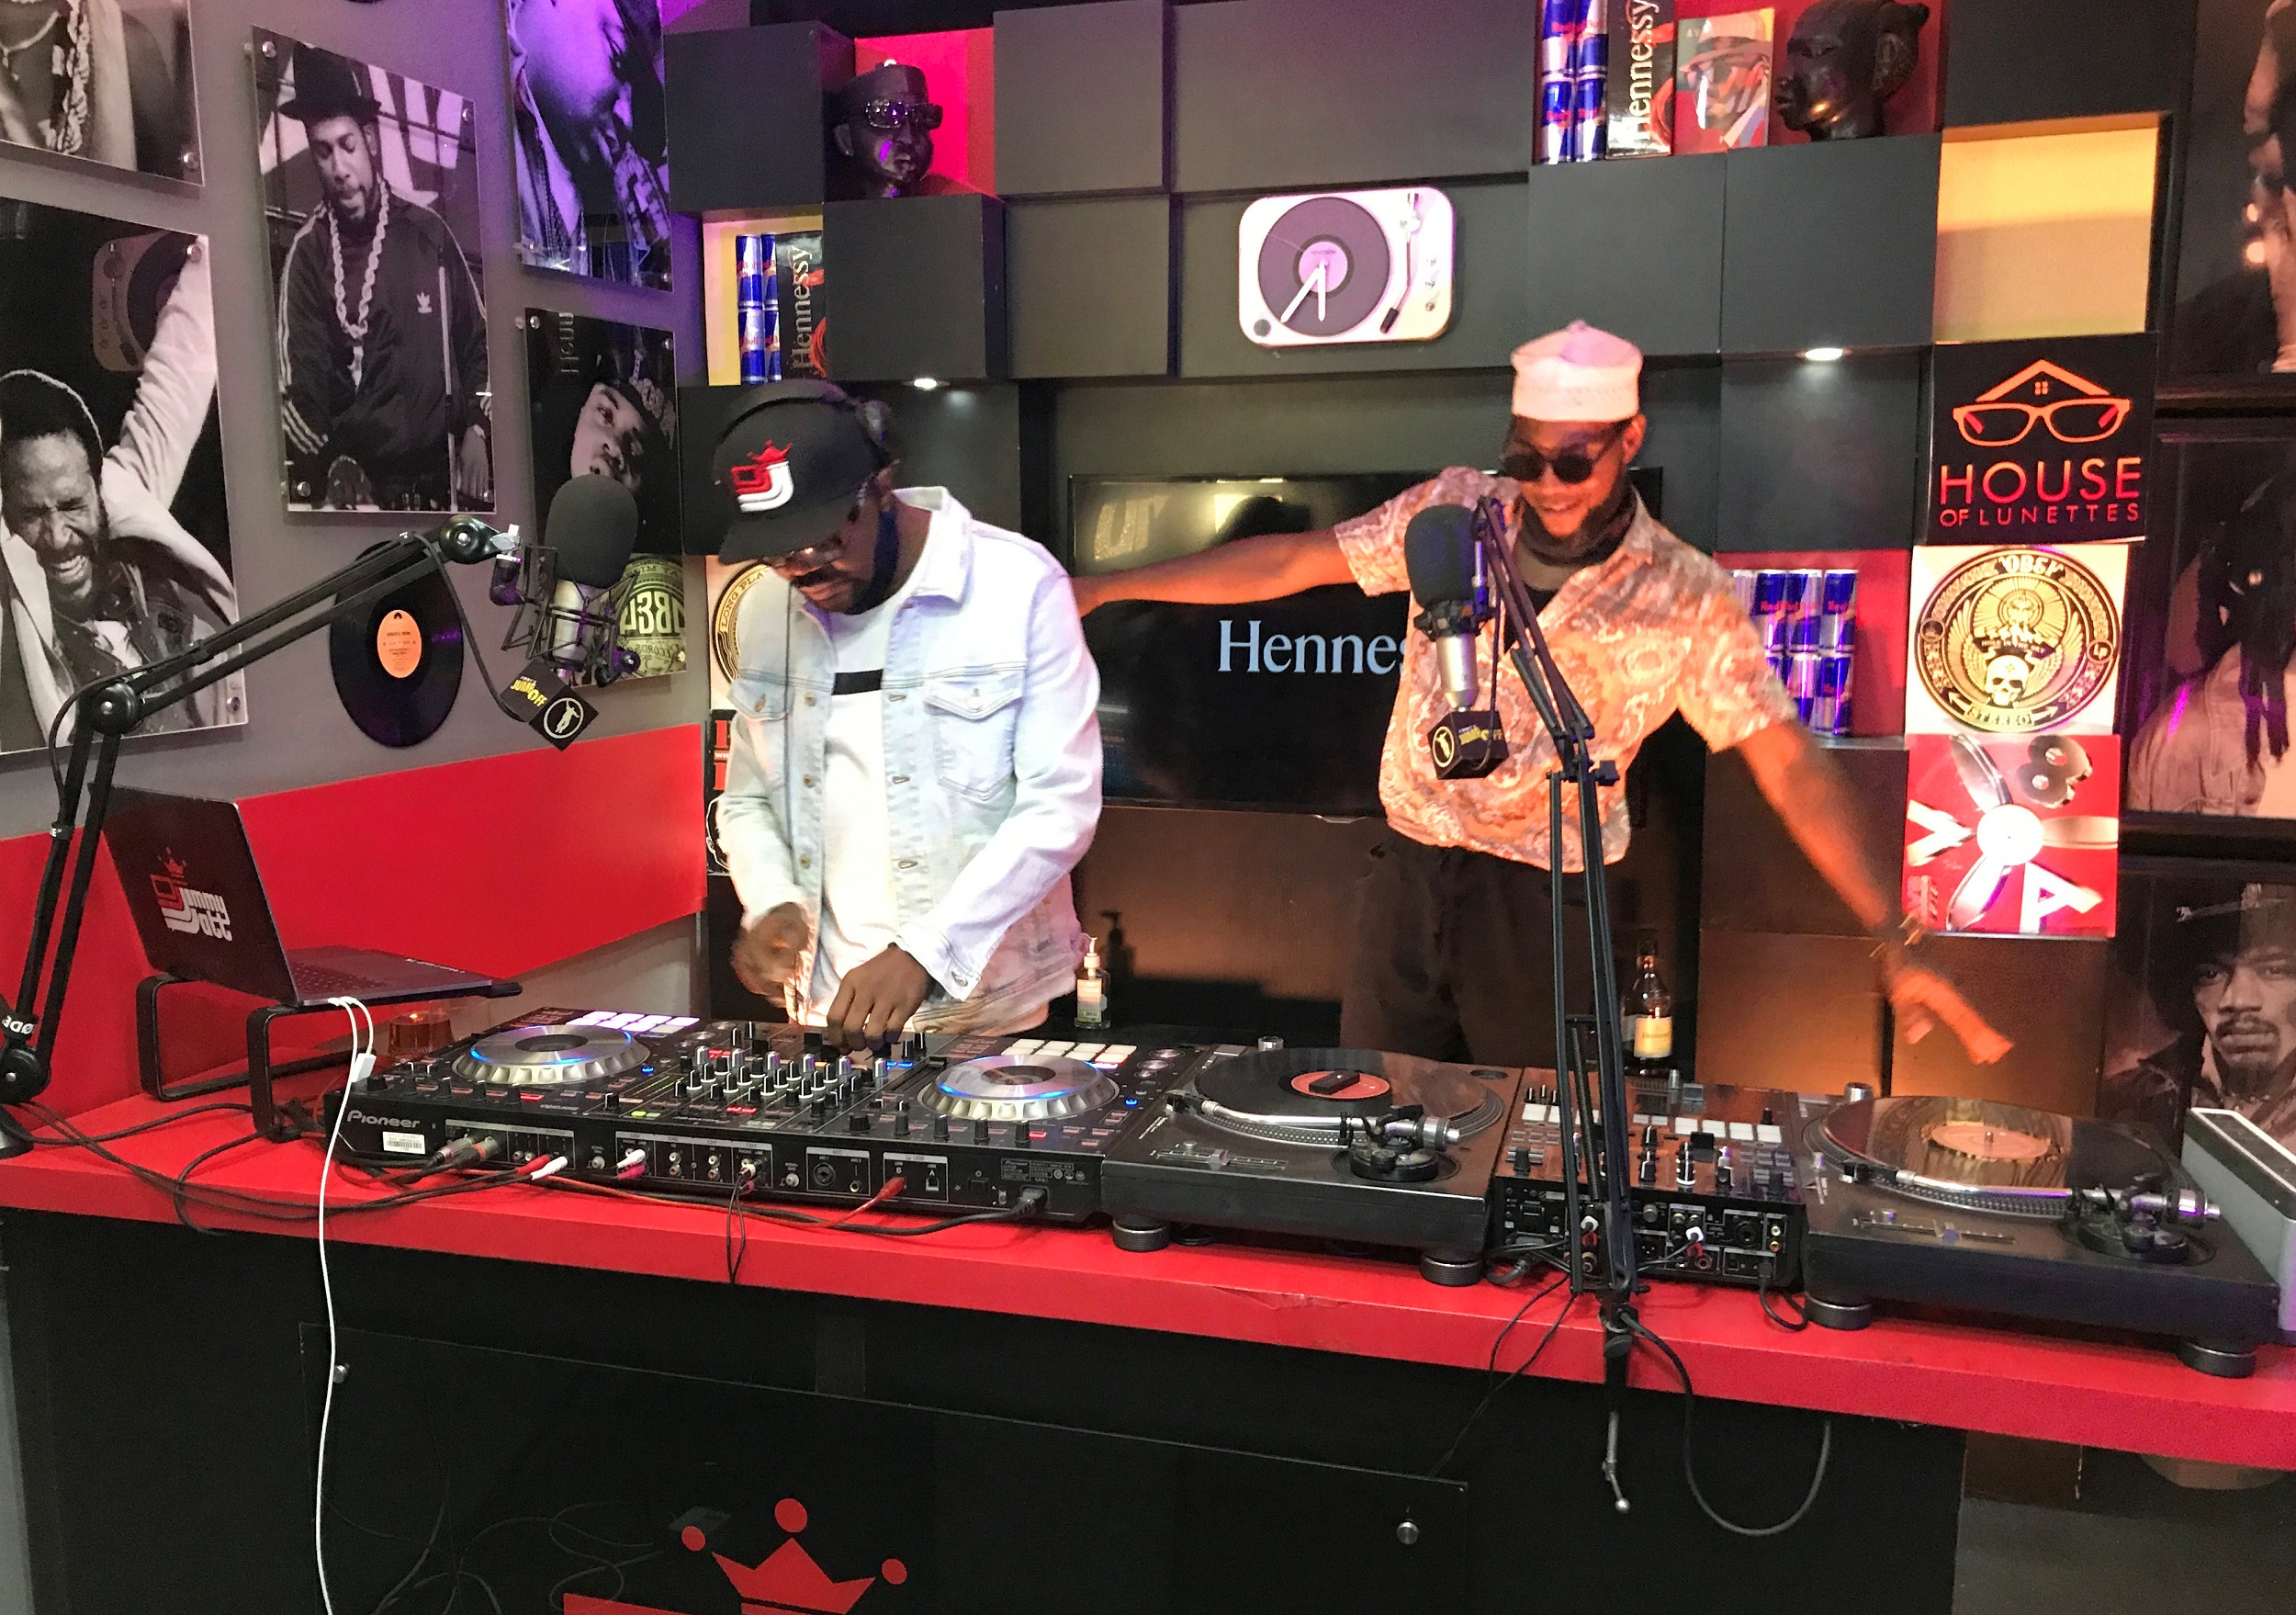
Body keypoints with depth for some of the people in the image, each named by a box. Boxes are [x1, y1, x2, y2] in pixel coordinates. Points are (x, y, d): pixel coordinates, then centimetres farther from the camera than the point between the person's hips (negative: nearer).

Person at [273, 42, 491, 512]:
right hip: (360, 481, -3)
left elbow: (476, 341, 13)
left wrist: (475, 430, 0)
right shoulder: (308, 254, -2)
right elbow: (298, 387, -7)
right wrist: (333, 470, -22)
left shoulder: (428, 233, 6)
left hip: (441, 475, 3)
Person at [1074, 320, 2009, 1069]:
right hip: (1405, 874, 3)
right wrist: (1106, 588, 0)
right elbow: (1291, 563, 2)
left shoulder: (1686, 600, -7)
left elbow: (1788, 762, -10)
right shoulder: (1456, 510, 0)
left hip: (1543, 906, -2)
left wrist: (1890, 937, -19)